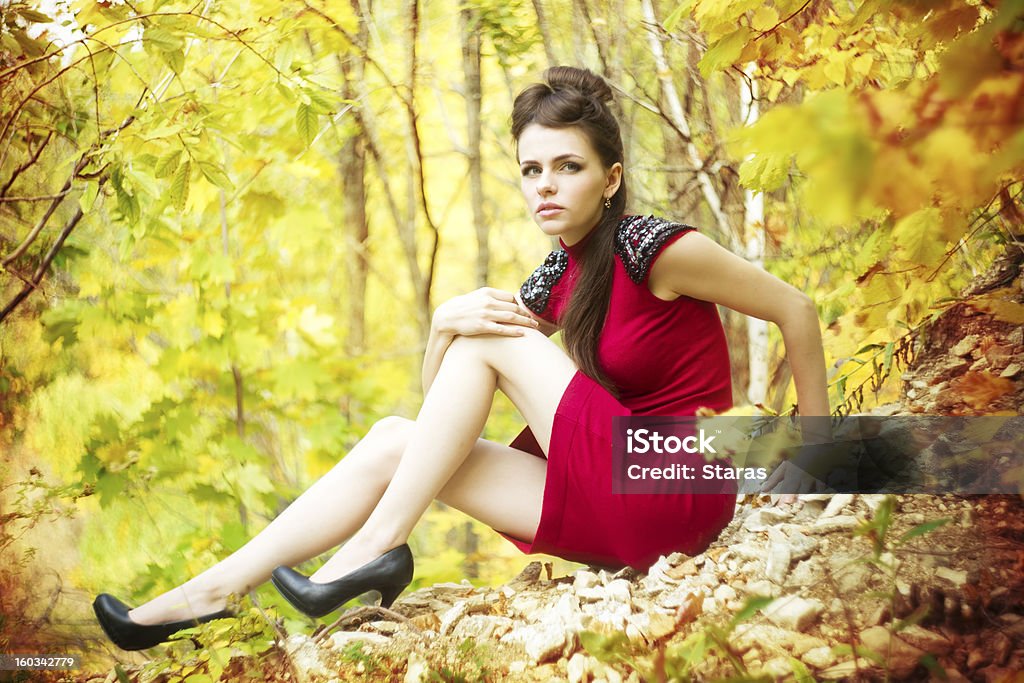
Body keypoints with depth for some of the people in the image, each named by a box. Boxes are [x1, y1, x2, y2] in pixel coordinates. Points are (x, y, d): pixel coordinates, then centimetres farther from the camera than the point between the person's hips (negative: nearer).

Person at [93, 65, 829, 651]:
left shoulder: (657, 250, -12)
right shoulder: (554, 282, 10)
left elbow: (796, 309, -5)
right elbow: (439, 395, 9)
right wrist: (445, 324, -15)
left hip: (678, 495, -7)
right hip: (610, 515, 7)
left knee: (491, 343, -13)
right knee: (393, 442, -4)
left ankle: (379, 543, -13)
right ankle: (207, 595, -9)